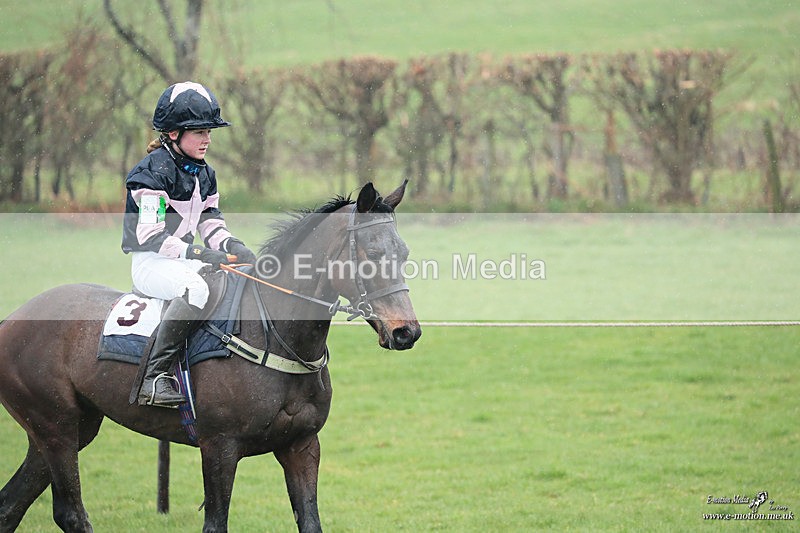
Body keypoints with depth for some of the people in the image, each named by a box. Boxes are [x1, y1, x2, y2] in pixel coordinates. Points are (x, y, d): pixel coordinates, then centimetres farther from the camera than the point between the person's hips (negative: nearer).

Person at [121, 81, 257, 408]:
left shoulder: (203, 173, 14)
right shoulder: (154, 172, -14)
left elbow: (209, 219, 19)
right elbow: (150, 237, -20)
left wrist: (230, 245, -3)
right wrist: (200, 254, -25)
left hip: (185, 259, 9)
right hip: (150, 262, -9)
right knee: (197, 288, -38)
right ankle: (156, 376, -38)